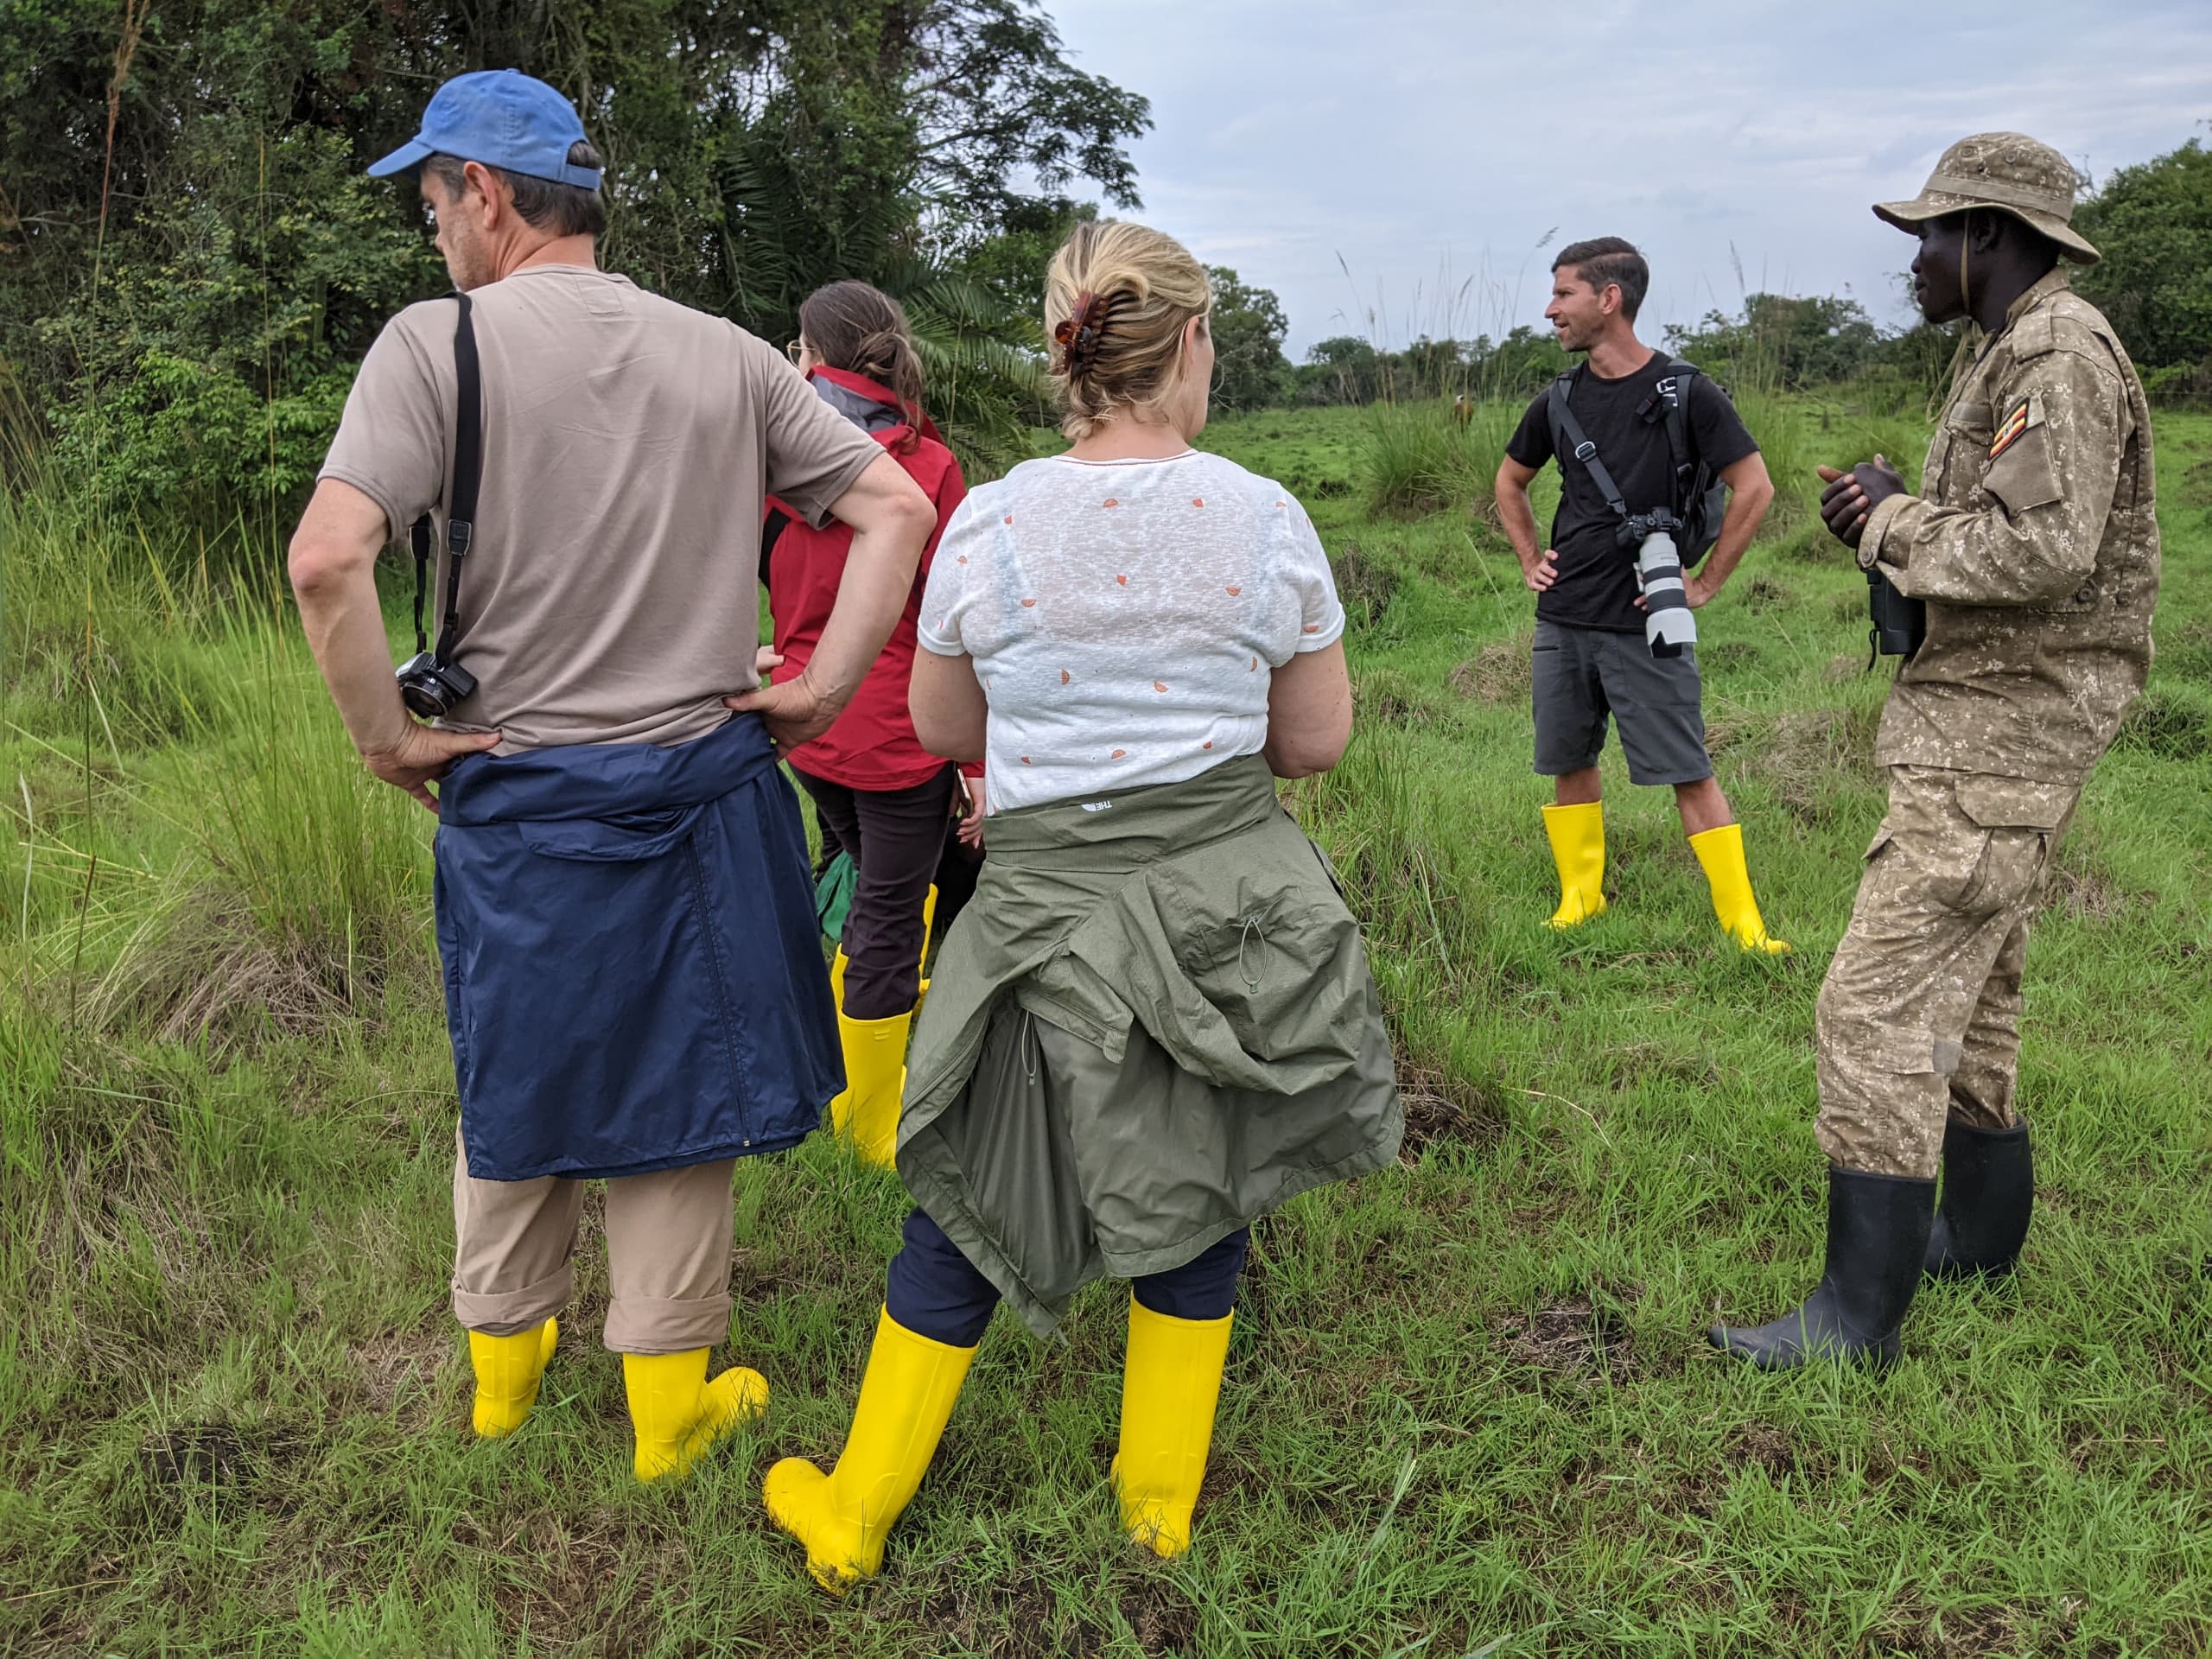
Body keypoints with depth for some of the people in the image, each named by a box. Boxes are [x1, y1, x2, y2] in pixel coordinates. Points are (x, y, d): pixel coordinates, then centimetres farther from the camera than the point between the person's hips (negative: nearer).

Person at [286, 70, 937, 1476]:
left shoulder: (440, 342, -9)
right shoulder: (726, 357, 2)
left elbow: (328, 558, -22)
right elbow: (897, 508, -1)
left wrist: (389, 738, -9)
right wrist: (823, 691, -1)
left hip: (520, 799, -1)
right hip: (705, 790, 2)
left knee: (513, 1087, 18)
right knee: (675, 1090, 13)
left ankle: (503, 1362, 38)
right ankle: (671, 1400, 26)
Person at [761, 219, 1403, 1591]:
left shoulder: (990, 523, -7)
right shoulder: (1266, 519, -7)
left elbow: (944, 728, 5)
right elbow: (1319, 740, 1)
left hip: (1051, 903, 0)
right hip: (1232, 893, 1)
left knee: (971, 1201, 13)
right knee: (1198, 1191, 19)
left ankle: (855, 1514, 29)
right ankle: (1162, 1498, 34)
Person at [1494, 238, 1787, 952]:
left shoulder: (1684, 392, -8)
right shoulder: (1560, 401, 7)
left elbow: (1753, 488, -6)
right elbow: (1510, 480, 25)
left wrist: (1704, 584, -7)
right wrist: (1530, 559, 13)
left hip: (1646, 625, -5)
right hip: (1562, 621, 5)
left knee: (1690, 774, -4)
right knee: (1569, 766, 11)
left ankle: (1743, 920, 2)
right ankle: (1580, 899, 26)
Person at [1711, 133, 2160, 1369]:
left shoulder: (2060, 350, -14)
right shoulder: (2015, 359, 18)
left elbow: (2040, 550, -26)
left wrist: (1892, 518, -13)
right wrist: (1900, 525, 4)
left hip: (1998, 737, -11)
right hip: (1981, 723, 11)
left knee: (1880, 1006, -12)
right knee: (1967, 998, 19)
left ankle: (1861, 1313, -5)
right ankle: (1978, 1236, 34)